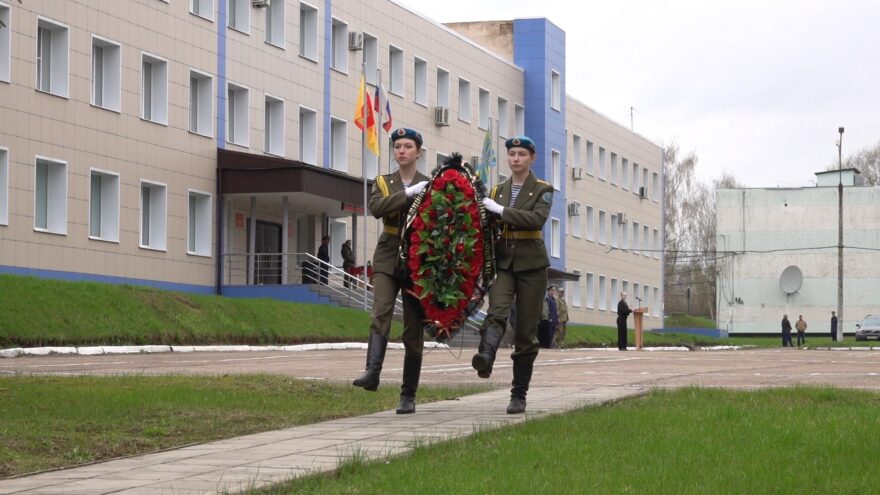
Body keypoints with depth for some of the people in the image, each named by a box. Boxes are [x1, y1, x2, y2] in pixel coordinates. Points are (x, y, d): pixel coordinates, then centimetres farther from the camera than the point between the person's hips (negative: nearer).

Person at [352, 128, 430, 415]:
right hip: (388, 259, 1)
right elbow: (376, 207, -10)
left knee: (413, 330, 0)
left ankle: (408, 396, 4)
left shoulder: (430, 185, 7)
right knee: (381, 313, -23)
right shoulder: (383, 183, 11)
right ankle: (372, 373, -36)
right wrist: (409, 193, -17)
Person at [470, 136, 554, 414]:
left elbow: (537, 219, -16)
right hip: (503, 262, 2)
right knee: (497, 311, -26)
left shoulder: (543, 190, 3)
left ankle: (519, 396, 4)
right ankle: (485, 359, -52)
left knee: (526, 331, -1)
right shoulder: (498, 191, 15)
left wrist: (501, 211, -18)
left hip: (531, 265, -2)